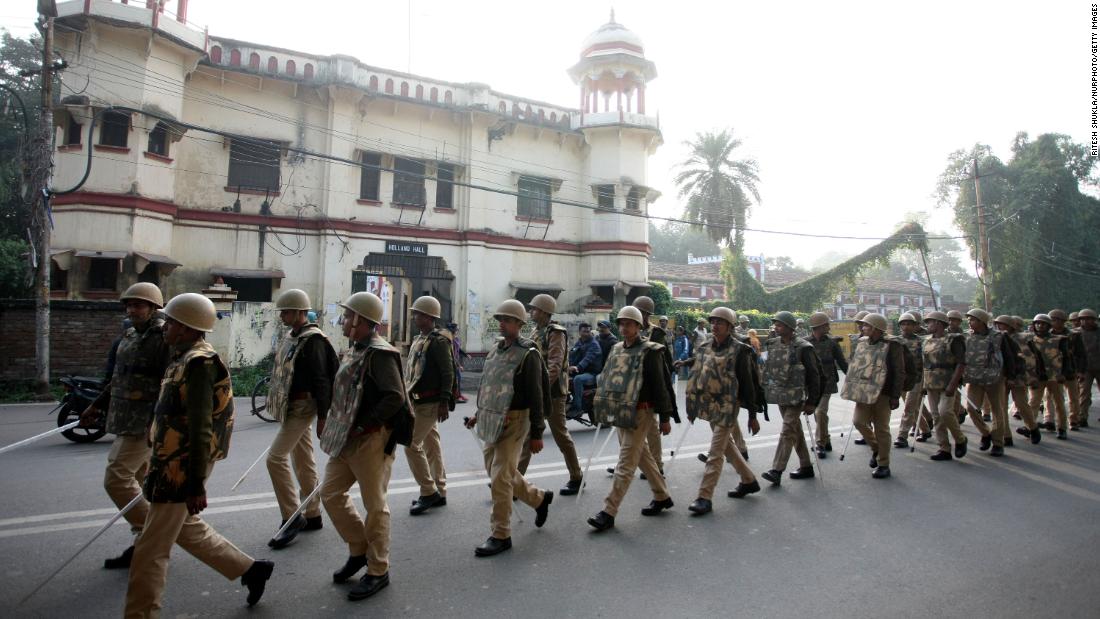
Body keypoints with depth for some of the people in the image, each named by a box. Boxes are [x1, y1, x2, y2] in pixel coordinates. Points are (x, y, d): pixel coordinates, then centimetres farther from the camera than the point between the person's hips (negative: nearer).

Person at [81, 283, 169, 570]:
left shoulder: (164, 338, -15)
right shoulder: (129, 336, 13)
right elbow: (117, 377, 24)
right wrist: (97, 406, 27)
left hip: (145, 423, -9)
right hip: (126, 420, 9)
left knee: (116, 479, -8)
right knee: (137, 480, 13)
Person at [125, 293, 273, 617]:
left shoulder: (199, 362, -20)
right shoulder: (186, 357, 10)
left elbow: (200, 429, -24)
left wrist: (196, 484, -24)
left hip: (181, 469, -10)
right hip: (174, 464, 10)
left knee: (150, 551, 2)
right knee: (188, 529, 22)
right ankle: (251, 569, 32)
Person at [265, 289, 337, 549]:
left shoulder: (313, 340, -17)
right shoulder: (290, 337, 12)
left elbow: (321, 380, -20)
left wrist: (323, 417, -20)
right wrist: (278, 405, 22)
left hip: (303, 407, -10)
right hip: (291, 407, 10)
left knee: (275, 457, -13)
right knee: (303, 461, 15)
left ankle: (292, 517, -2)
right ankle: (312, 515, 26)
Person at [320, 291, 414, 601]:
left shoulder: (379, 353, -18)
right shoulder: (354, 350, 12)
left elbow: (395, 397, -26)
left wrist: (363, 426, -21)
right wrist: (338, 428, 10)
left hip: (371, 440, -10)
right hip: (345, 439, 10)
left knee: (374, 505, 3)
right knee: (331, 494, 16)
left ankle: (378, 571, 20)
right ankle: (359, 549, 34)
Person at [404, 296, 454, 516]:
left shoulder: (438, 341, -15)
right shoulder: (419, 339, 13)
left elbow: (448, 373, -19)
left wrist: (444, 402, -21)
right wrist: (408, 398, 20)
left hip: (430, 403, -9)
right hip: (419, 402, 9)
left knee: (411, 444, -8)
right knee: (431, 444, 13)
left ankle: (428, 492, 2)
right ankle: (439, 492, 23)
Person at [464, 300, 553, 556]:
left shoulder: (527, 354, -12)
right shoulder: (495, 350, 10)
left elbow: (536, 397, -13)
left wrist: (536, 433, -13)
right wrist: (479, 414, 17)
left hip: (513, 422, -8)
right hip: (491, 421, 8)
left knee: (500, 478, -6)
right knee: (500, 473, 19)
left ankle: (501, 535, 10)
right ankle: (539, 498, 41)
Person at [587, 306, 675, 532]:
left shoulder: (650, 351, -9)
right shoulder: (617, 349, 11)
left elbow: (659, 386, -10)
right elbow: (608, 380, 17)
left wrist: (664, 417, -10)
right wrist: (606, 408, 15)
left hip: (640, 413, -8)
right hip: (621, 412, 8)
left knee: (625, 463, -7)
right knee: (643, 456, 19)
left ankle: (609, 512, -5)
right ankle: (662, 496, 35)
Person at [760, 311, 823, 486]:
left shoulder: (802, 348, -12)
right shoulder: (773, 344, 5)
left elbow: (814, 376, -9)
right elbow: (768, 370, 15)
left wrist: (812, 402, -9)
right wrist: (767, 390, 13)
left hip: (795, 397, -7)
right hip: (780, 396, 7)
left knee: (787, 432, -9)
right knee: (796, 432, 16)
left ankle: (777, 471, -10)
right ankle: (806, 466, 29)